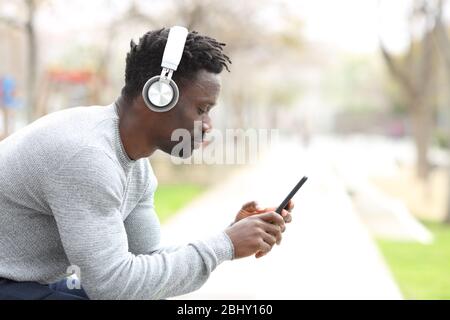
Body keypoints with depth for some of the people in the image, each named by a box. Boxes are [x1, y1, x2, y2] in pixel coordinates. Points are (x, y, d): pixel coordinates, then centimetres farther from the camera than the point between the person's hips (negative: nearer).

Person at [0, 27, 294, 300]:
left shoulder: (138, 167, 2)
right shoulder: (84, 154, -28)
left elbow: (149, 261, 7)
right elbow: (115, 284, -29)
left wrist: (232, 238, -6)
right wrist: (224, 245, -22)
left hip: (34, 282, 9)